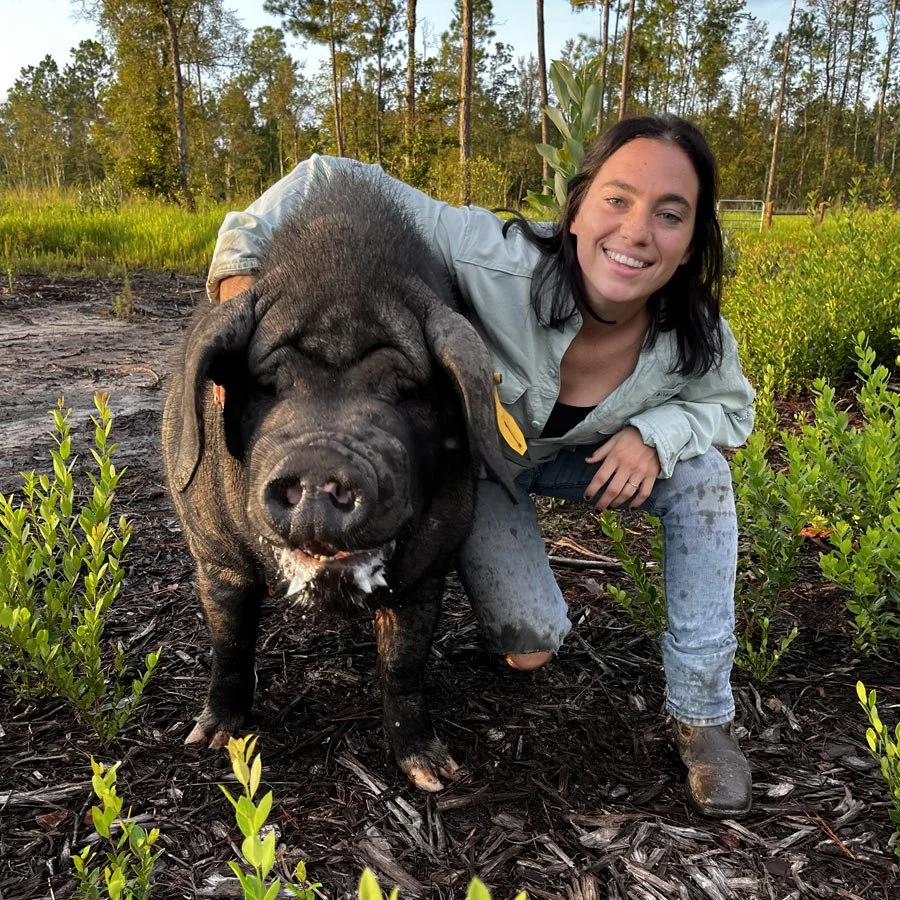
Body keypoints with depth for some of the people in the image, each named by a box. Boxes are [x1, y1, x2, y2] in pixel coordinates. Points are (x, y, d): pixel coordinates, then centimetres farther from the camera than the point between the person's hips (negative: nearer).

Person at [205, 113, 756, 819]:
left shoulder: (697, 337, -28)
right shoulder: (502, 264, -42)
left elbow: (733, 408, -7)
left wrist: (653, 434, -28)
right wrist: (241, 267, -51)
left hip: (578, 457, 3)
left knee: (700, 469, -20)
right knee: (530, 648, -9)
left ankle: (703, 715, -5)